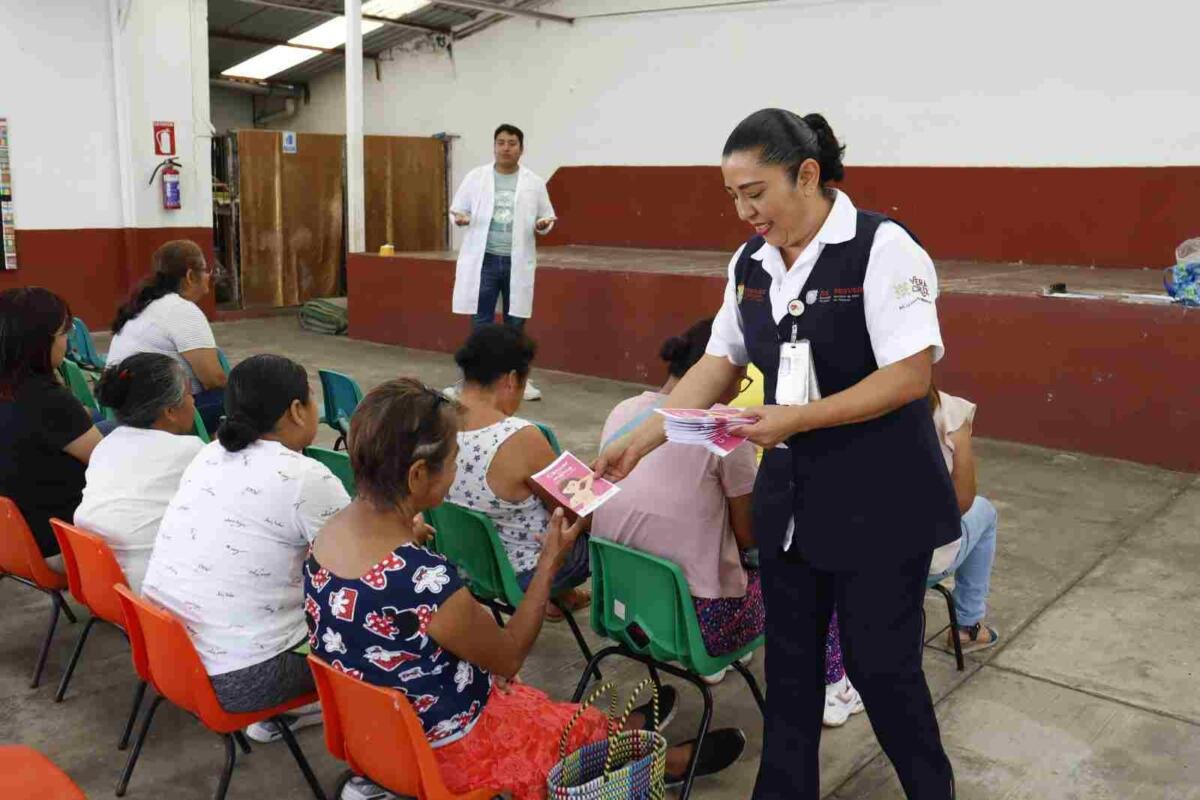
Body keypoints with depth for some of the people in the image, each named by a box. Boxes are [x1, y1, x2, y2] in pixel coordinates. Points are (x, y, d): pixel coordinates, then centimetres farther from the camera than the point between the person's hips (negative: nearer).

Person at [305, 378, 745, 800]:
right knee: (590, 730, 21)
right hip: (437, 750, -6)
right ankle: (662, 761, 50)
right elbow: (509, 656, -18)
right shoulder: (425, 579, -38)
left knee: (547, 710, 29)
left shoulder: (331, 532, -13)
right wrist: (550, 562, -11)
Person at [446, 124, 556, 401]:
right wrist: (460, 218, -15)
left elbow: (547, 216, 9)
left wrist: (544, 224, -14)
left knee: (515, 323, 9)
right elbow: (457, 208, 8)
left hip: (517, 262, 1)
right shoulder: (476, 177, 3)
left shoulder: (534, 182, 5)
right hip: (483, 259, -1)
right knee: (481, 322, 3)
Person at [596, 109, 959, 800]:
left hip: (880, 501, -5)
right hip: (790, 495, 6)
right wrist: (643, 439, -1)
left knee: (880, 662, 7)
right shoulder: (750, 264, 4)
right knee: (791, 660, 15)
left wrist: (798, 419, -27)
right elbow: (718, 365, 8)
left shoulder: (882, 249, -16)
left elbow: (911, 376, -20)